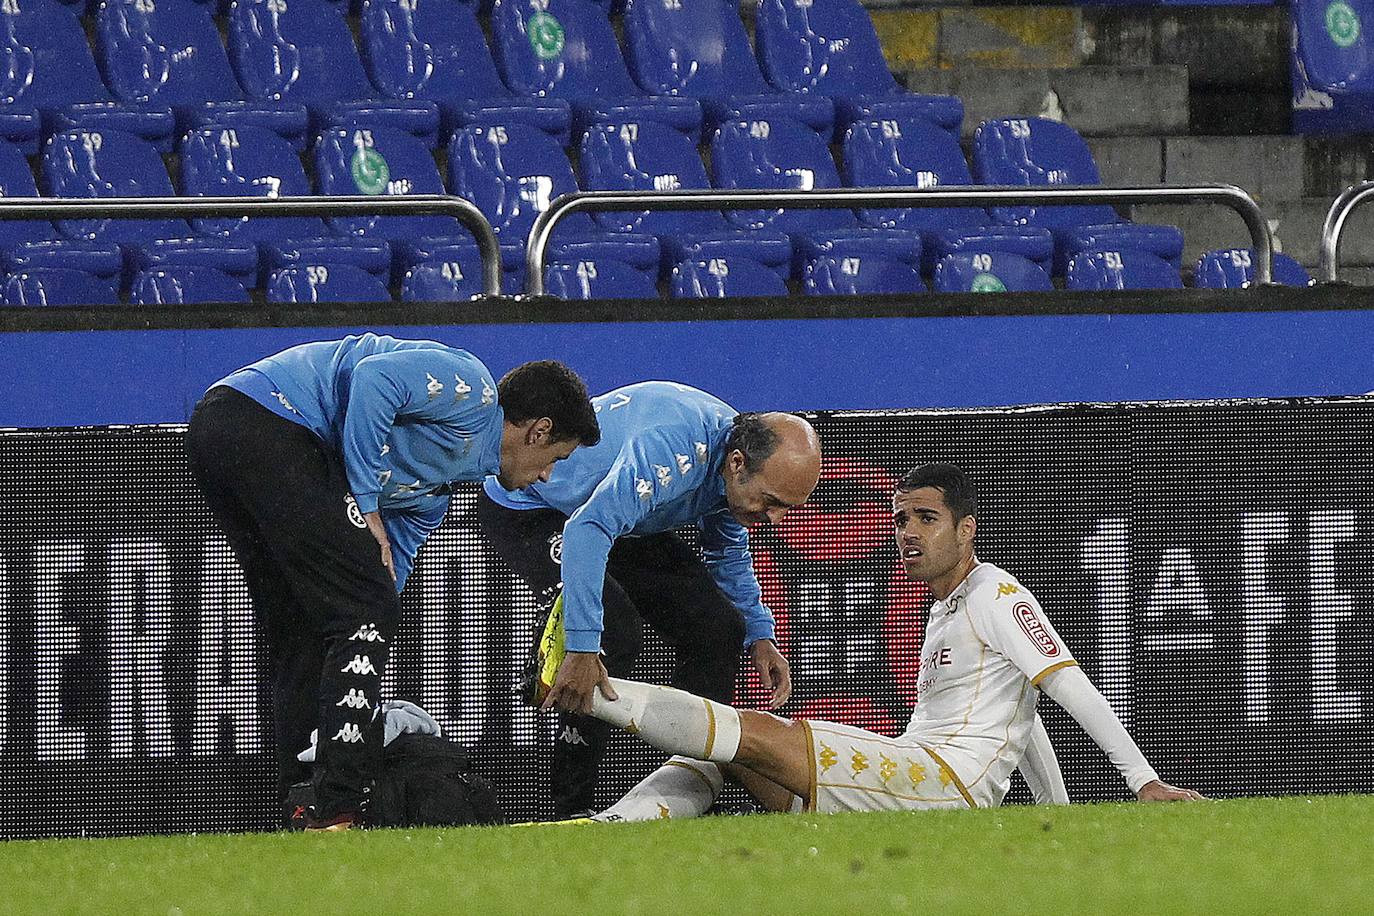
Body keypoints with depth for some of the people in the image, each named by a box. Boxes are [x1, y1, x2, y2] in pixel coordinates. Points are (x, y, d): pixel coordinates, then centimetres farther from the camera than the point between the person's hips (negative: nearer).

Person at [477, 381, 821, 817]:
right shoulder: (672, 450, -38)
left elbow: (728, 552, 14)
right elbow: (587, 531, -46)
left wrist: (759, 635, 5)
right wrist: (581, 650, -50)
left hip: (613, 513, 9)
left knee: (717, 627, 0)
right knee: (615, 632, -28)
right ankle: (571, 809, -22)